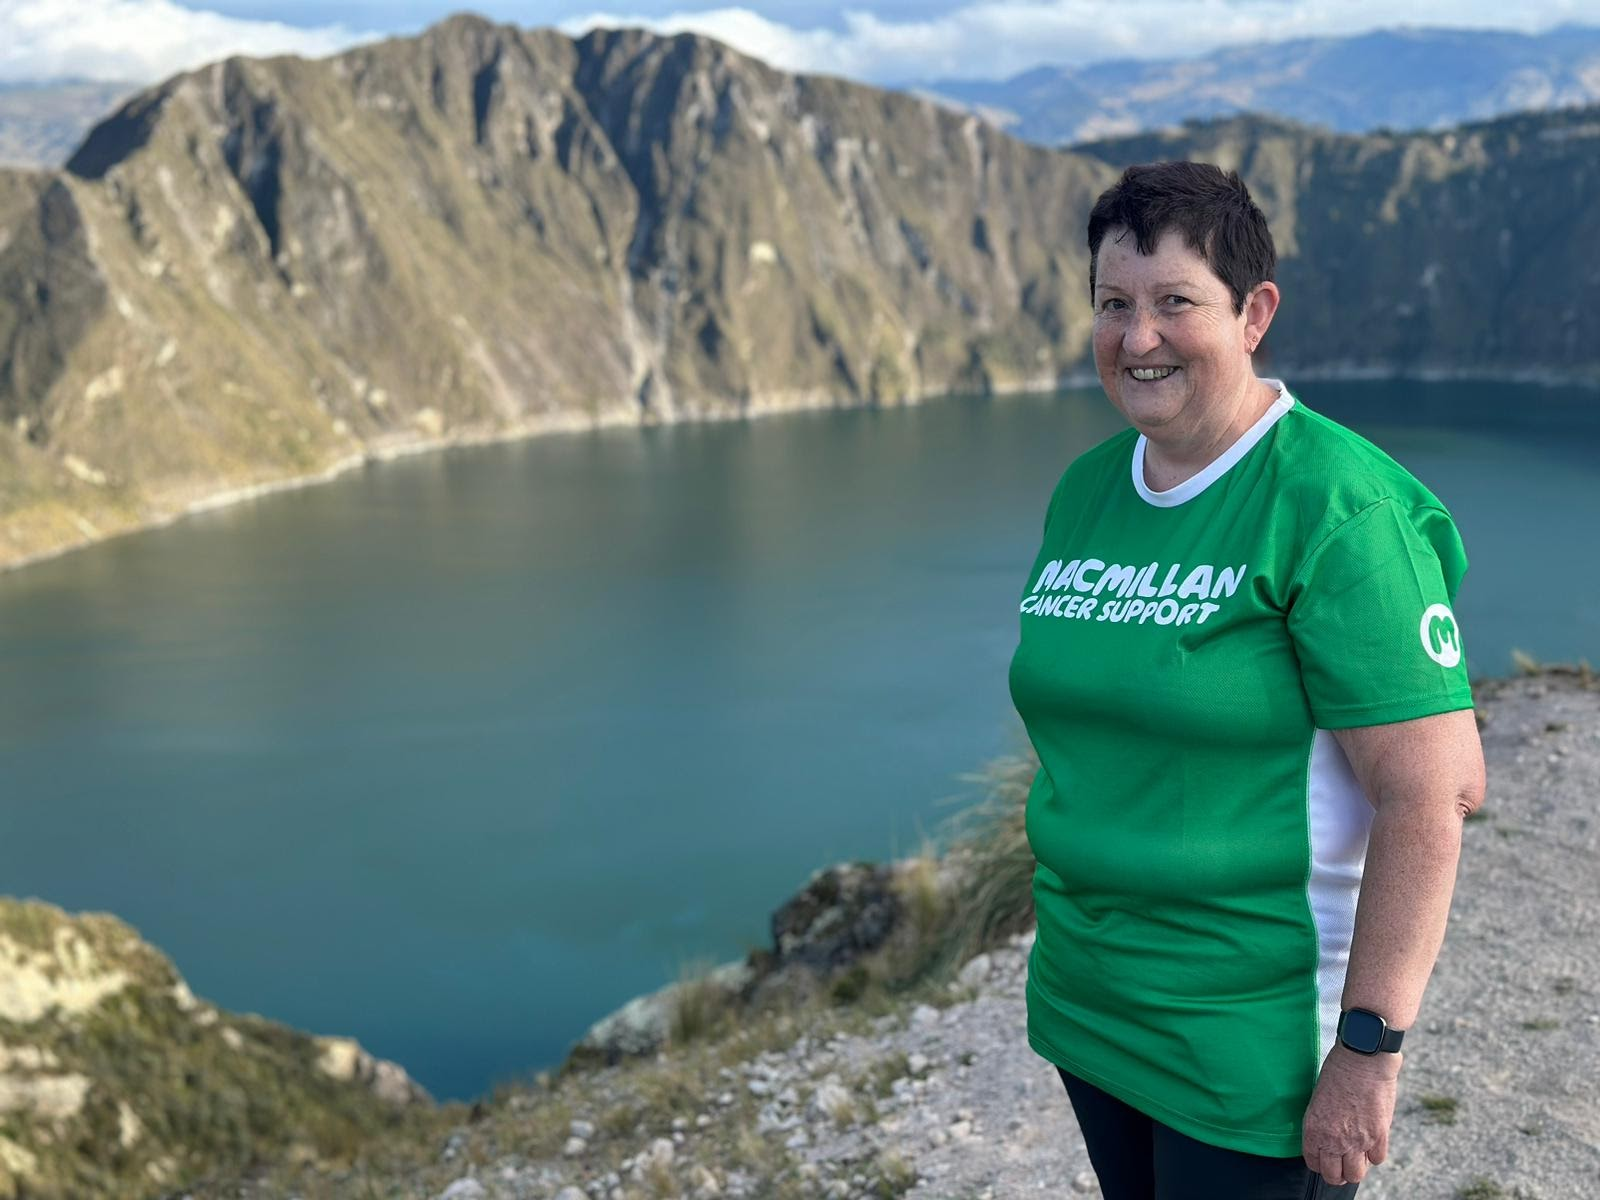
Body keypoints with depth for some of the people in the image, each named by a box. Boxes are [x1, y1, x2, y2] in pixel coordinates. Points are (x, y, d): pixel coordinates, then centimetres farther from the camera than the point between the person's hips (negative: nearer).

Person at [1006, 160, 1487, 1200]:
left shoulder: (1336, 508, -17)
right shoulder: (1085, 490, 6)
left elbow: (1436, 791, -20)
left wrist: (1370, 1049, -20)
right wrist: (1071, 968, 16)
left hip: (1255, 1041, -7)